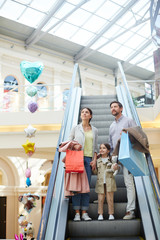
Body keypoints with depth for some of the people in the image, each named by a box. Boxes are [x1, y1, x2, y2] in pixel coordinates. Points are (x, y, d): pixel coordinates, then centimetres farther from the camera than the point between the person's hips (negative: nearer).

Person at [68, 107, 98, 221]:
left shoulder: (94, 130, 14)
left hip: (89, 159, 2)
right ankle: (77, 213, 0)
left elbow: (95, 147, 14)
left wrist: (94, 159, 1)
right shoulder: (75, 128, 8)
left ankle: (84, 213, 5)